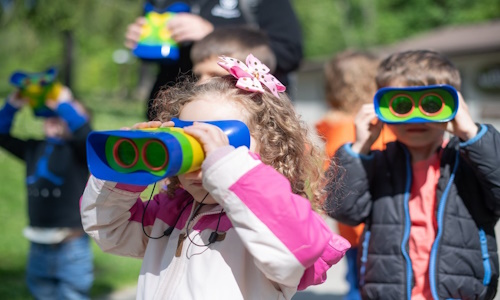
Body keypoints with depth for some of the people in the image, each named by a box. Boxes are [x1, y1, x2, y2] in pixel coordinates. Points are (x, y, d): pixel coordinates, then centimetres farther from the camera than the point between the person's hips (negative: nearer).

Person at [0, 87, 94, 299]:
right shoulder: (34, 149, 11)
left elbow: (84, 131, -24)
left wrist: (62, 103, -15)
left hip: (71, 248, -5)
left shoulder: (78, 149, -3)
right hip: (38, 248, 6)